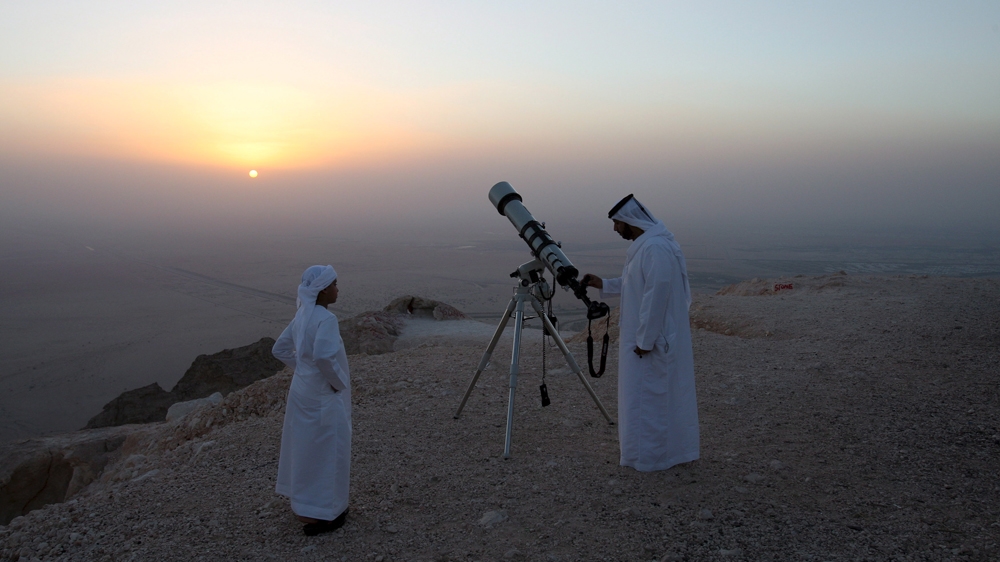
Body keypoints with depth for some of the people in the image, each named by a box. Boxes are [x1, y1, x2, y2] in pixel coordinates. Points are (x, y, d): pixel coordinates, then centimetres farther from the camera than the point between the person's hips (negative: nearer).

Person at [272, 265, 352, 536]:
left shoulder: (303, 315, 5)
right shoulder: (325, 318, -22)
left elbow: (280, 349, 14)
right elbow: (324, 356, -36)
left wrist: (304, 368, 11)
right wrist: (339, 382, -20)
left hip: (303, 390, 9)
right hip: (323, 397, -9)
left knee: (306, 447, 20)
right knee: (325, 452, 4)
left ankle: (306, 504, 37)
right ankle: (319, 515, 15)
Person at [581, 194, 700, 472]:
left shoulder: (655, 248, -22)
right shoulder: (645, 245, 12)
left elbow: (657, 294, -26)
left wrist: (644, 340, -23)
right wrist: (603, 284, 15)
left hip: (652, 340, -10)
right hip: (650, 337, 10)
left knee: (647, 395, 0)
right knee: (662, 395, 18)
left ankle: (650, 455, 11)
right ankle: (671, 449, 30)